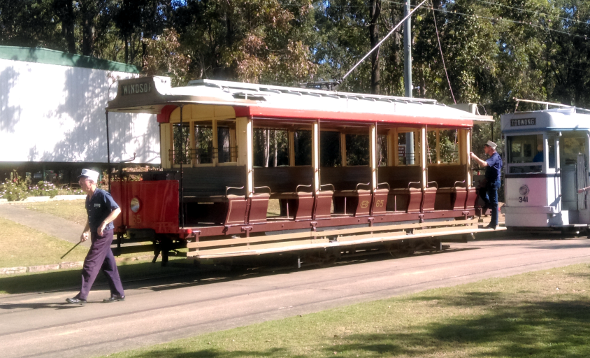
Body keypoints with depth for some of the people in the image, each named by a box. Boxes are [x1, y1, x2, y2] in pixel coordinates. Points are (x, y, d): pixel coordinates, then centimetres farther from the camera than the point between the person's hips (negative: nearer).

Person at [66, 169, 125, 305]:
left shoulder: (102, 195, -15)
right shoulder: (89, 199, 12)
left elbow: (117, 210, -22)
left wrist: (104, 224, -29)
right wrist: (86, 232, 9)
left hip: (104, 234, -9)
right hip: (96, 235, 9)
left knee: (90, 263, -10)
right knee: (108, 264, 11)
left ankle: (82, 296, -9)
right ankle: (118, 293, 17)